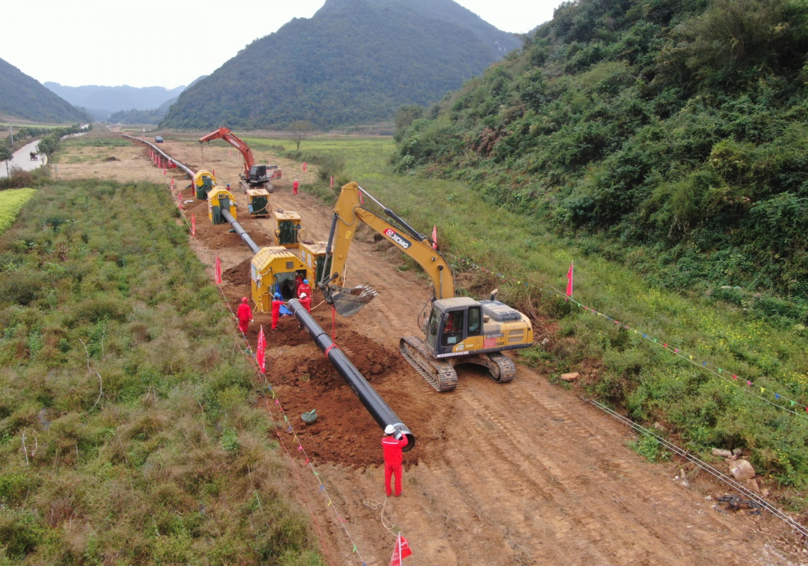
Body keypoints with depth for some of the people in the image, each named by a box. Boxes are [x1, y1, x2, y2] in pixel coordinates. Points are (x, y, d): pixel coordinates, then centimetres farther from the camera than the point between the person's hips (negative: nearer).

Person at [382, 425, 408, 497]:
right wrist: (403, 434, 4)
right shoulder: (397, 442, -35)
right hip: (396, 463, -3)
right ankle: (397, 492, 37)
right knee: (398, 477, 20)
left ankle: (388, 492, 38)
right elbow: (405, 442, -13)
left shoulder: (383, 441, -22)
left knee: (387, 477, 22)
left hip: (388, 463, 3)